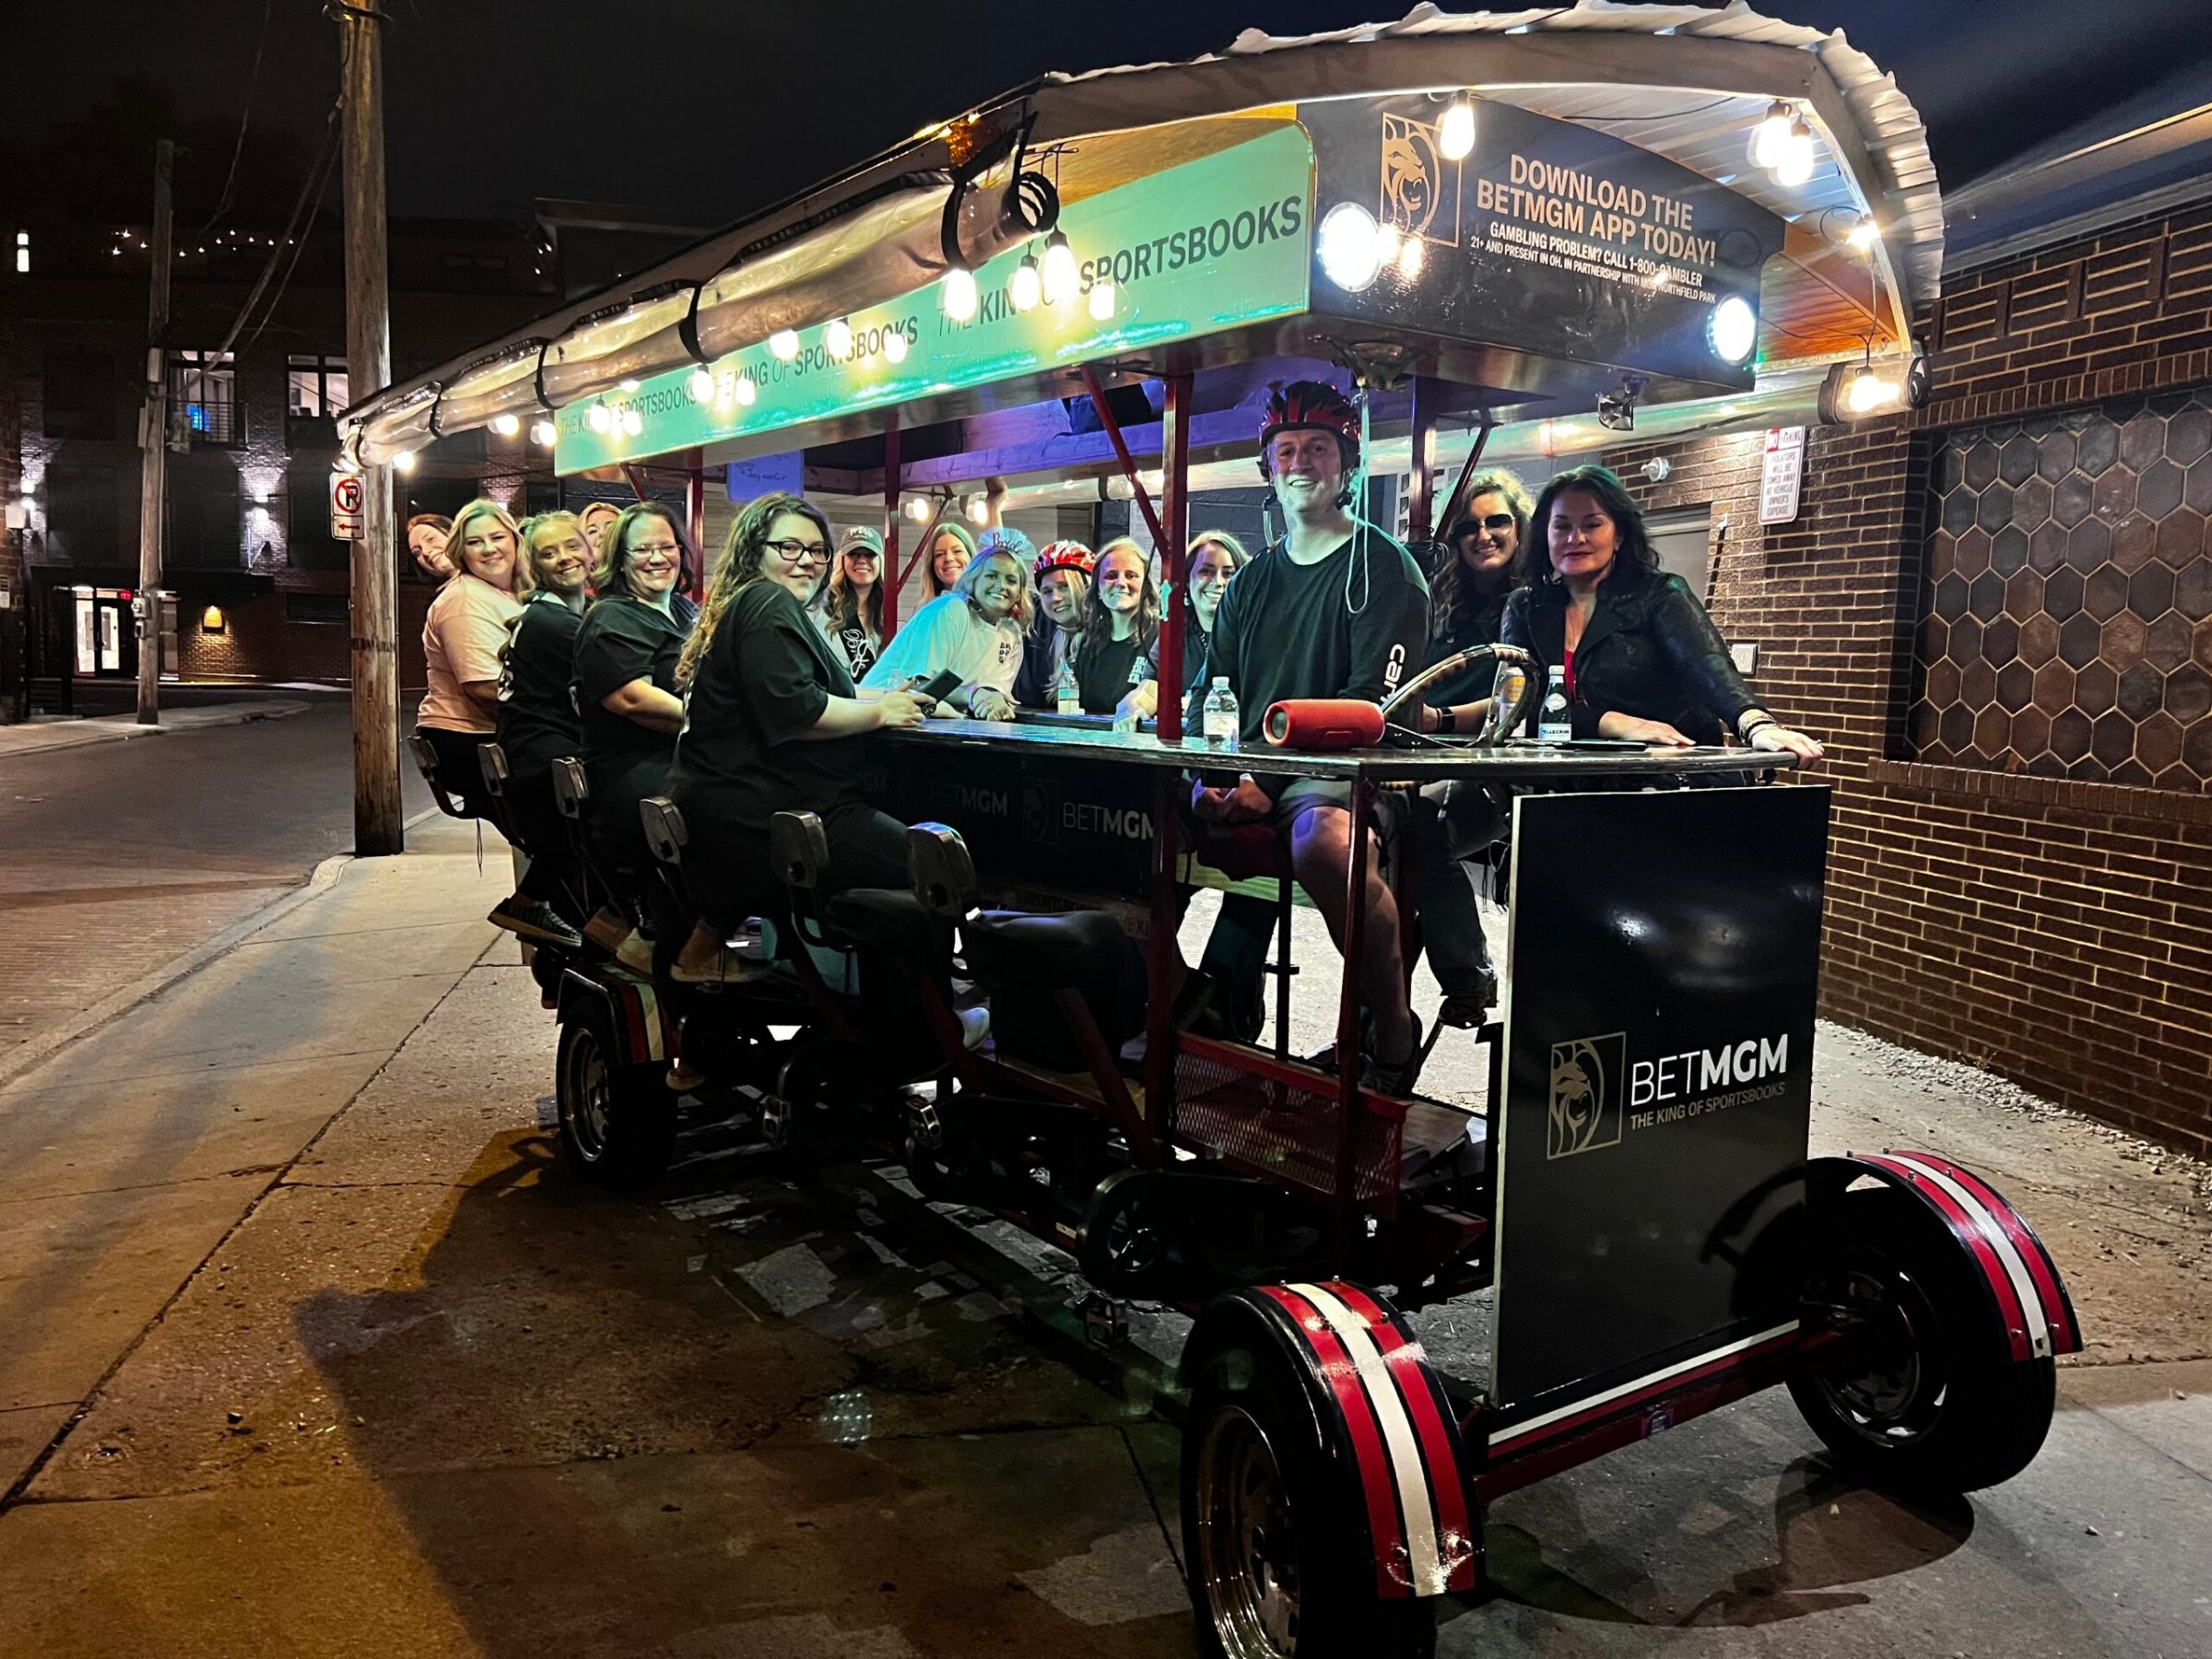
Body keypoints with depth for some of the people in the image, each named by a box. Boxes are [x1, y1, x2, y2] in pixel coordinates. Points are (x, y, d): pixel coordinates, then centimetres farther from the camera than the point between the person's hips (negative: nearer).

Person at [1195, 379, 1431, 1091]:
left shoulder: (1383, 568, 2)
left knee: (1324, 841, -40)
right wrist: (1212, 777, -6)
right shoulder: (1252, 580, 22)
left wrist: (1268, 784, -18)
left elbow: (1371, 704, -9)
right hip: (1247, 777, 6)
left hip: (1343, 771, -6)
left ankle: (1394, 1034, -18)